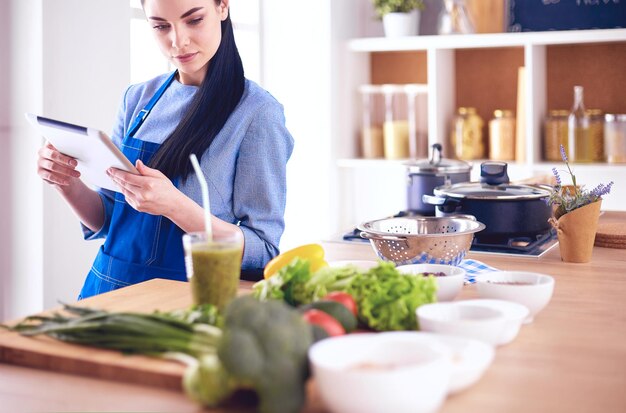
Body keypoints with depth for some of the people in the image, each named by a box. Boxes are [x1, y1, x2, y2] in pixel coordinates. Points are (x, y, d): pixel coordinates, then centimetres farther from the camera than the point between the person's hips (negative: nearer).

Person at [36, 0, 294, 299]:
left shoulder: (258, 111, -9)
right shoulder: (138, 99, 7)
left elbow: (262, 252, -11)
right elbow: (106, 221, 13)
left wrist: (175, 206, -25)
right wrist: (68, 183, -7)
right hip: (110, 283, 8)